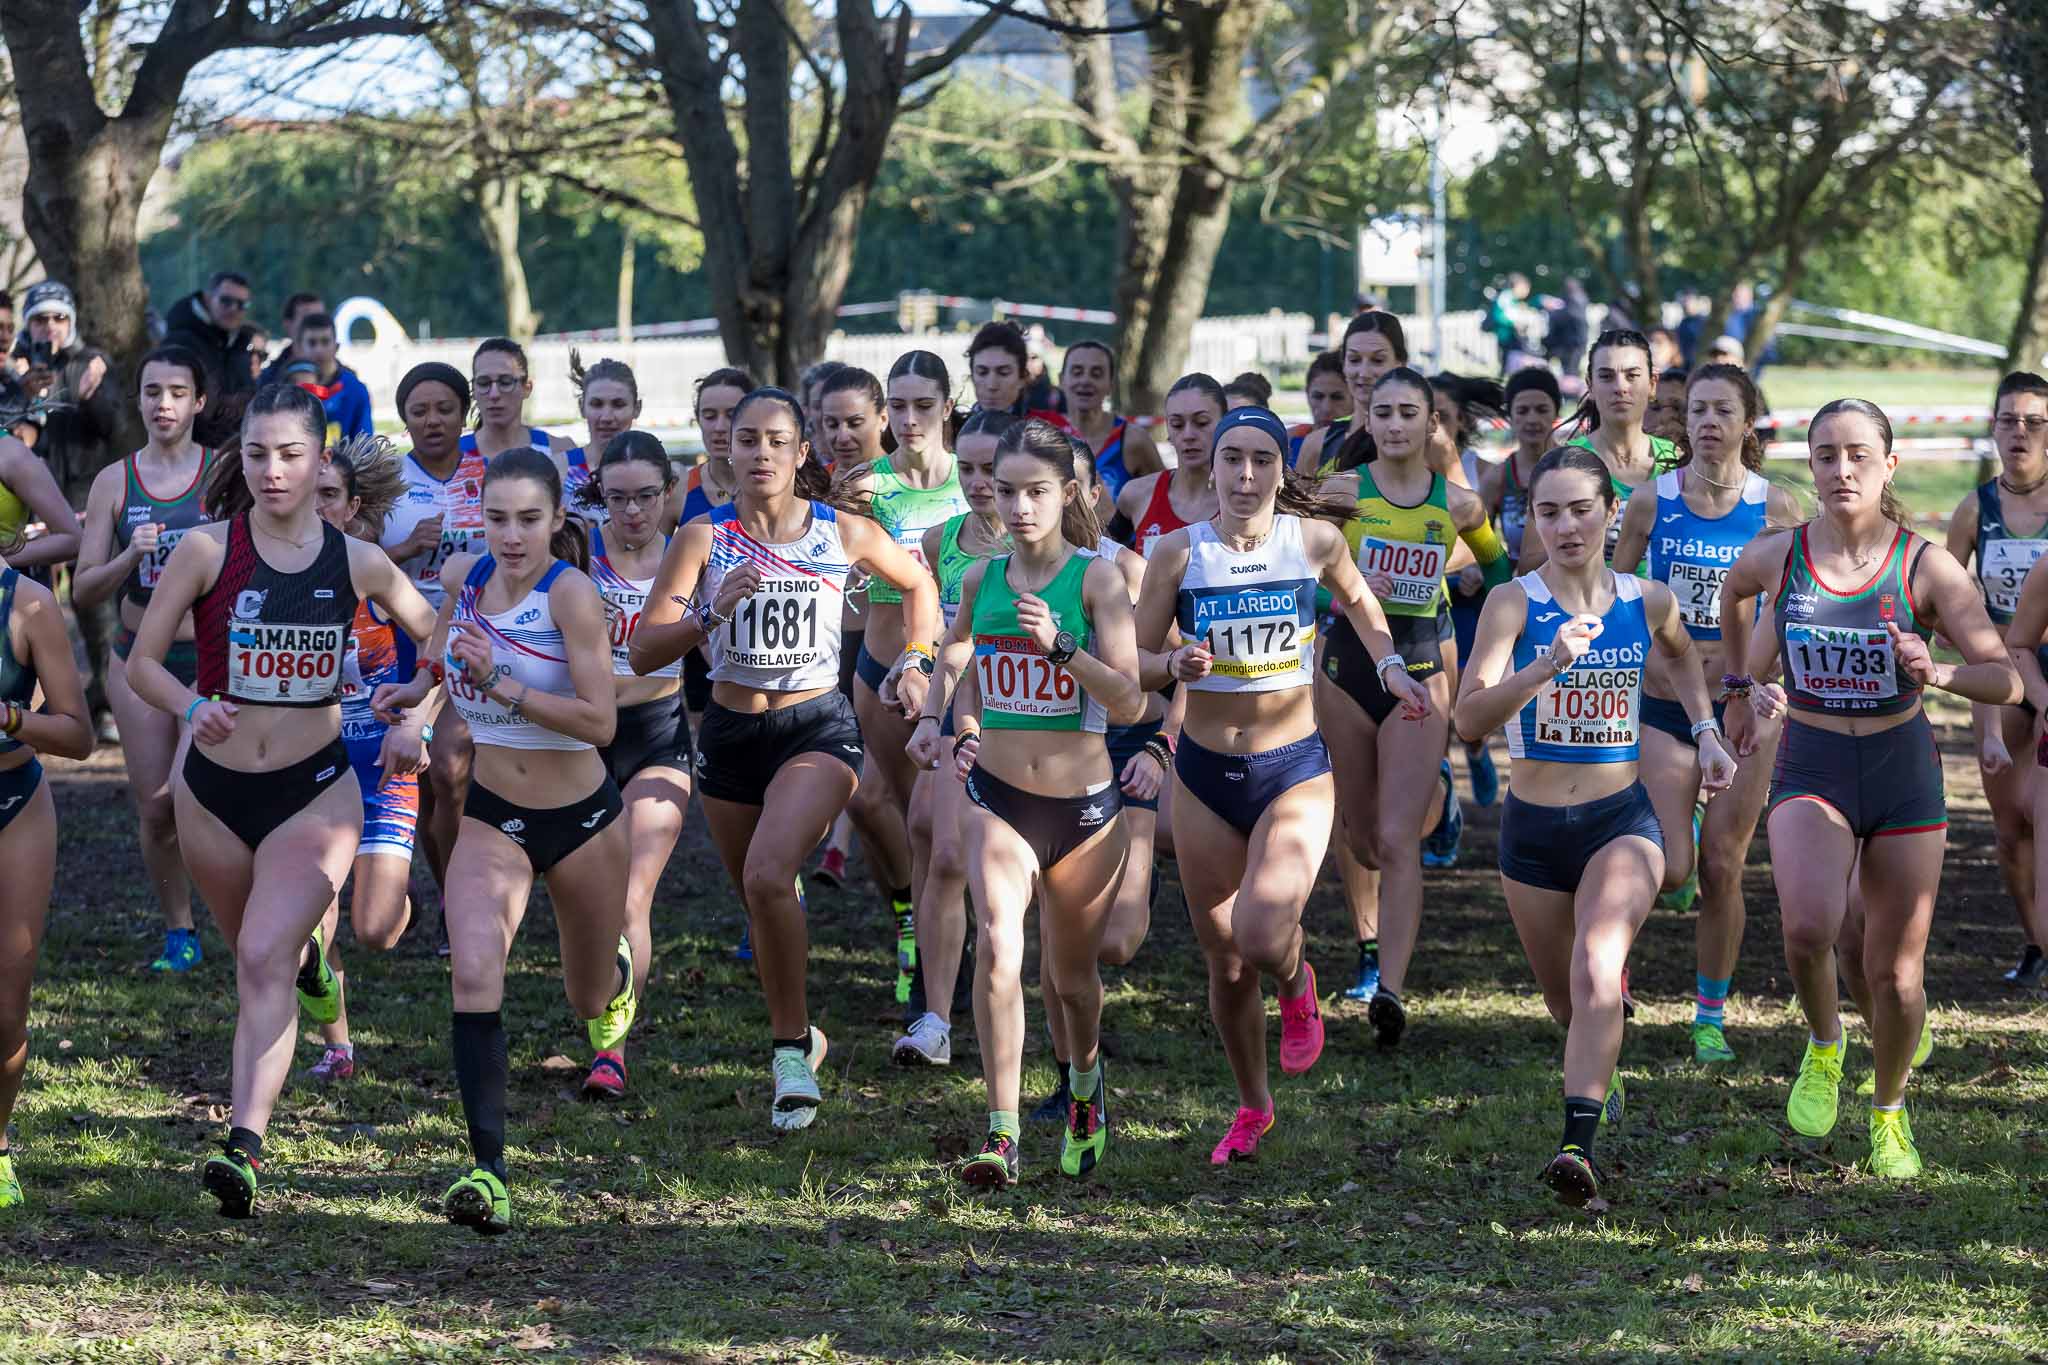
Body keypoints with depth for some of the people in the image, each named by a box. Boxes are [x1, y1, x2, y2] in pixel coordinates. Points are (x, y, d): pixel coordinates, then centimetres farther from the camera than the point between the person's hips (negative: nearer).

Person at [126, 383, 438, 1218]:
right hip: (215, 788, 2)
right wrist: (192, 706, -22)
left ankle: (245, 1147, -24)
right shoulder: (207, 550, -7)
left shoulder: (357, 563, -3)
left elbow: (438, 642, 13)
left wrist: (413, 721, 0)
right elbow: (141, 661, -3)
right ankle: (307, 956, 58)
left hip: (316, 789, -2)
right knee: (263, 952, 20)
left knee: (262, 960, -18)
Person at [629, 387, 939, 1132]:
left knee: (768, 875, -26)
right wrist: (712, 614, -26)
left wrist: (915, 661, 8)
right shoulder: (703, 538, -6)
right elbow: (643, 652, -12)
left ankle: (789, 1046, -14)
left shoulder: (844, 532, -4)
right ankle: (799, 1037, 37)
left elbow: (918, 582, 17)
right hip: (731, 732, 3)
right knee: (760, 900, 13)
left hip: (817, 728, -3)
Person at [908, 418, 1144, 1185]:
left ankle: (1085, 1083, 48)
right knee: (996, 943, -23)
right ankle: (1002, 1135, -25)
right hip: (996, 798, 1)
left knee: (1071, 975, 14)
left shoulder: (1095, 579, -8)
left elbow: (1129, 704, -15)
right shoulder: (982, 578, 3)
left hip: (1084, 805, -1)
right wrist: (954, 725, 9)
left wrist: (1060, 643, -26)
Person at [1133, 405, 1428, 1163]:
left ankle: (1295, 982, 13)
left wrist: (1390, 665, 8)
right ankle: (1253, 1106, 32)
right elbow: (1135, 660, 1)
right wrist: (1176, 665, -19)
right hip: (1204, 774, 1)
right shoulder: (1179, 552, -6)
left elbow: (1358, 600, 19)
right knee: (1225, 964, 9)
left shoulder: (1316, 541, -4)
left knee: (1262, 934, -24)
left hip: (1295, 770, -1)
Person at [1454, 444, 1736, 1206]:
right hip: (1533, 828, 1)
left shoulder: (1647, 602, 0)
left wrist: (1706, 731, 14)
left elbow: (1681, 655, 26)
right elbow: (1470, 719, -23)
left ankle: (1579, 1146, -33)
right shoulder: (1513, 605, -9)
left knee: (1597, 970, -26)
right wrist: (1548, 665, -36)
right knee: (1564, 998, 18)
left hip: (1622, 821, -1)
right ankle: (1603, 1075, 53)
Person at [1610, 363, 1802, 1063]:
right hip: (1664, 705, 0)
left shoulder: (1775, 507, -3)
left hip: (1742, 702, 0)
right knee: (1670, 868, -11)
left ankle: (1711, 1015, 16)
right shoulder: (1652, 502, -3)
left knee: (1722, 869, 2)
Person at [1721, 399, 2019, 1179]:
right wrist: (1742, 690, 25)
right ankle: (1823, 1044, 6)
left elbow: (2007, 681, -14)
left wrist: (1936, 673, -33)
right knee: (1809, 926, -26)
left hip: (1904, 770, 0)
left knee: (1895, 971, 5)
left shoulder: (1926, 568, -10)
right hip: (1810, 770, 0)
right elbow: (1734, 596, 21)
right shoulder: (1777, 557, -4)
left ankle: (1890, 1111, 32)